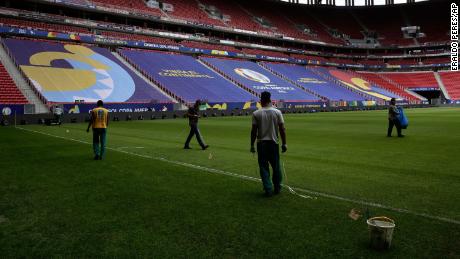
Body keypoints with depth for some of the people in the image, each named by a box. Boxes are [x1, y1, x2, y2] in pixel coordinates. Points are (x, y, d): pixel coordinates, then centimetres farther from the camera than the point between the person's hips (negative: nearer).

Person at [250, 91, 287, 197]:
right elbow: (282, 129, -3)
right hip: (273, 143, 1)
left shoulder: (256, 113, -6)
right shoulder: (277, 112, -2)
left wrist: (252, 145, 2)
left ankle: (268, 190, 6)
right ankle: (277, 188, 25)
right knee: (276, 166, 15)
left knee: (264, 167, 6)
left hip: (261, 143, -1)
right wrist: (284, 143, 4)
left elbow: (254, 131, -6)